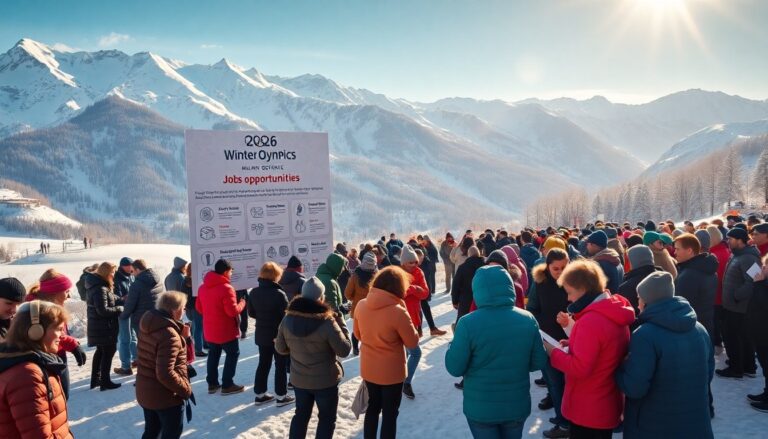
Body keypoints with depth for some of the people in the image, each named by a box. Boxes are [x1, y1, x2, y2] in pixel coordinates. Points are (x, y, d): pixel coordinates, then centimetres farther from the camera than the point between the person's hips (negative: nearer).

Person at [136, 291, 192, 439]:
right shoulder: (169, 335, -28)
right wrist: (186, 389, -18)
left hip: (145, 392, 8)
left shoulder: (148, 326, 0)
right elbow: (165, 374, -31)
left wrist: (183, 337, -2)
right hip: (166, 395, -8)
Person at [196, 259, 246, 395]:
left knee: (213, 355, 19)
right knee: (233, 354, 8)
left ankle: (212, 383, 25)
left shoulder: (203, 287, 3)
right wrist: (242, 303, -6)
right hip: (225, 331, -7)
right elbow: (233, 311, -24)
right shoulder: (226, 288, -23)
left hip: (209, 330, 7)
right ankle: (227, 385, 9)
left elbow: (198, 307, 12)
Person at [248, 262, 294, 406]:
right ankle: (281, 396, 12)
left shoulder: (254, 292, -1)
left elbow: (251, 313, 8)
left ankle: (260, 394, 23)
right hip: (279, 335, -6)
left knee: (263, 364, 16)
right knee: (281, 365, 7)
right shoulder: (279, 294, -22)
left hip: (262, 335, 6)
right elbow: (287, 315, -18)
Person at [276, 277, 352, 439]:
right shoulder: (327, 322, -25)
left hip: (299, 379, 5)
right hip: (326, 380, -4)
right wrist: (340, 323, -9)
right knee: (327, 418, 15)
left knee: (301, 415, 23)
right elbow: (344, 350, -17)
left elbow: (281, 348, 3)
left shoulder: (288, 319, -9)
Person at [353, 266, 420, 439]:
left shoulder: (361, 305, -9)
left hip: (368, 369, 5)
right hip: (391, 372, -5)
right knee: (390, 413, 12)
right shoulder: (398, 311, -25)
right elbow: (412, 342, -13)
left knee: (373, 408, 24)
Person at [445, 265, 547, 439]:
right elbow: (538, 363, -2)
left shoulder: (468, 324, -22)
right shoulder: (528, 320, -10)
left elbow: (455, 368, -16)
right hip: (517, 405, 3)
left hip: (481, 408, -3)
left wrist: (456, 341, 1)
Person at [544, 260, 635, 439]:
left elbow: (579, 368, -27)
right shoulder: (616, 313, 4)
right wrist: (573, 344, 7)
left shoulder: (591, 321, -27)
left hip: (588, 411, -9)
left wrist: (552, 351, -14)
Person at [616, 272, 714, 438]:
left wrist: (621, 367, -5)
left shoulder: (645, 335, -20)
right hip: (696, 425, 6)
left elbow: (633, 388, -23)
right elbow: (708, 374, 15)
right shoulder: (700, 330, 3)